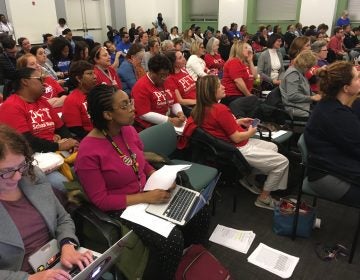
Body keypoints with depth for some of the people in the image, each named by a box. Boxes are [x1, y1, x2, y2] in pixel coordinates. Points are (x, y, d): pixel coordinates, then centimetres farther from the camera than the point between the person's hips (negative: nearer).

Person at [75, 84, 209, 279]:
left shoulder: (128, 130, -4)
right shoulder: (88, 153, -24)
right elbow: (101, 200, -19)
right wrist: (146, 197, -23)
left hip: (148, 193, 7)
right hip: (121, 209, -7)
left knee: (199, 212, -3)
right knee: (172, 240, -25)